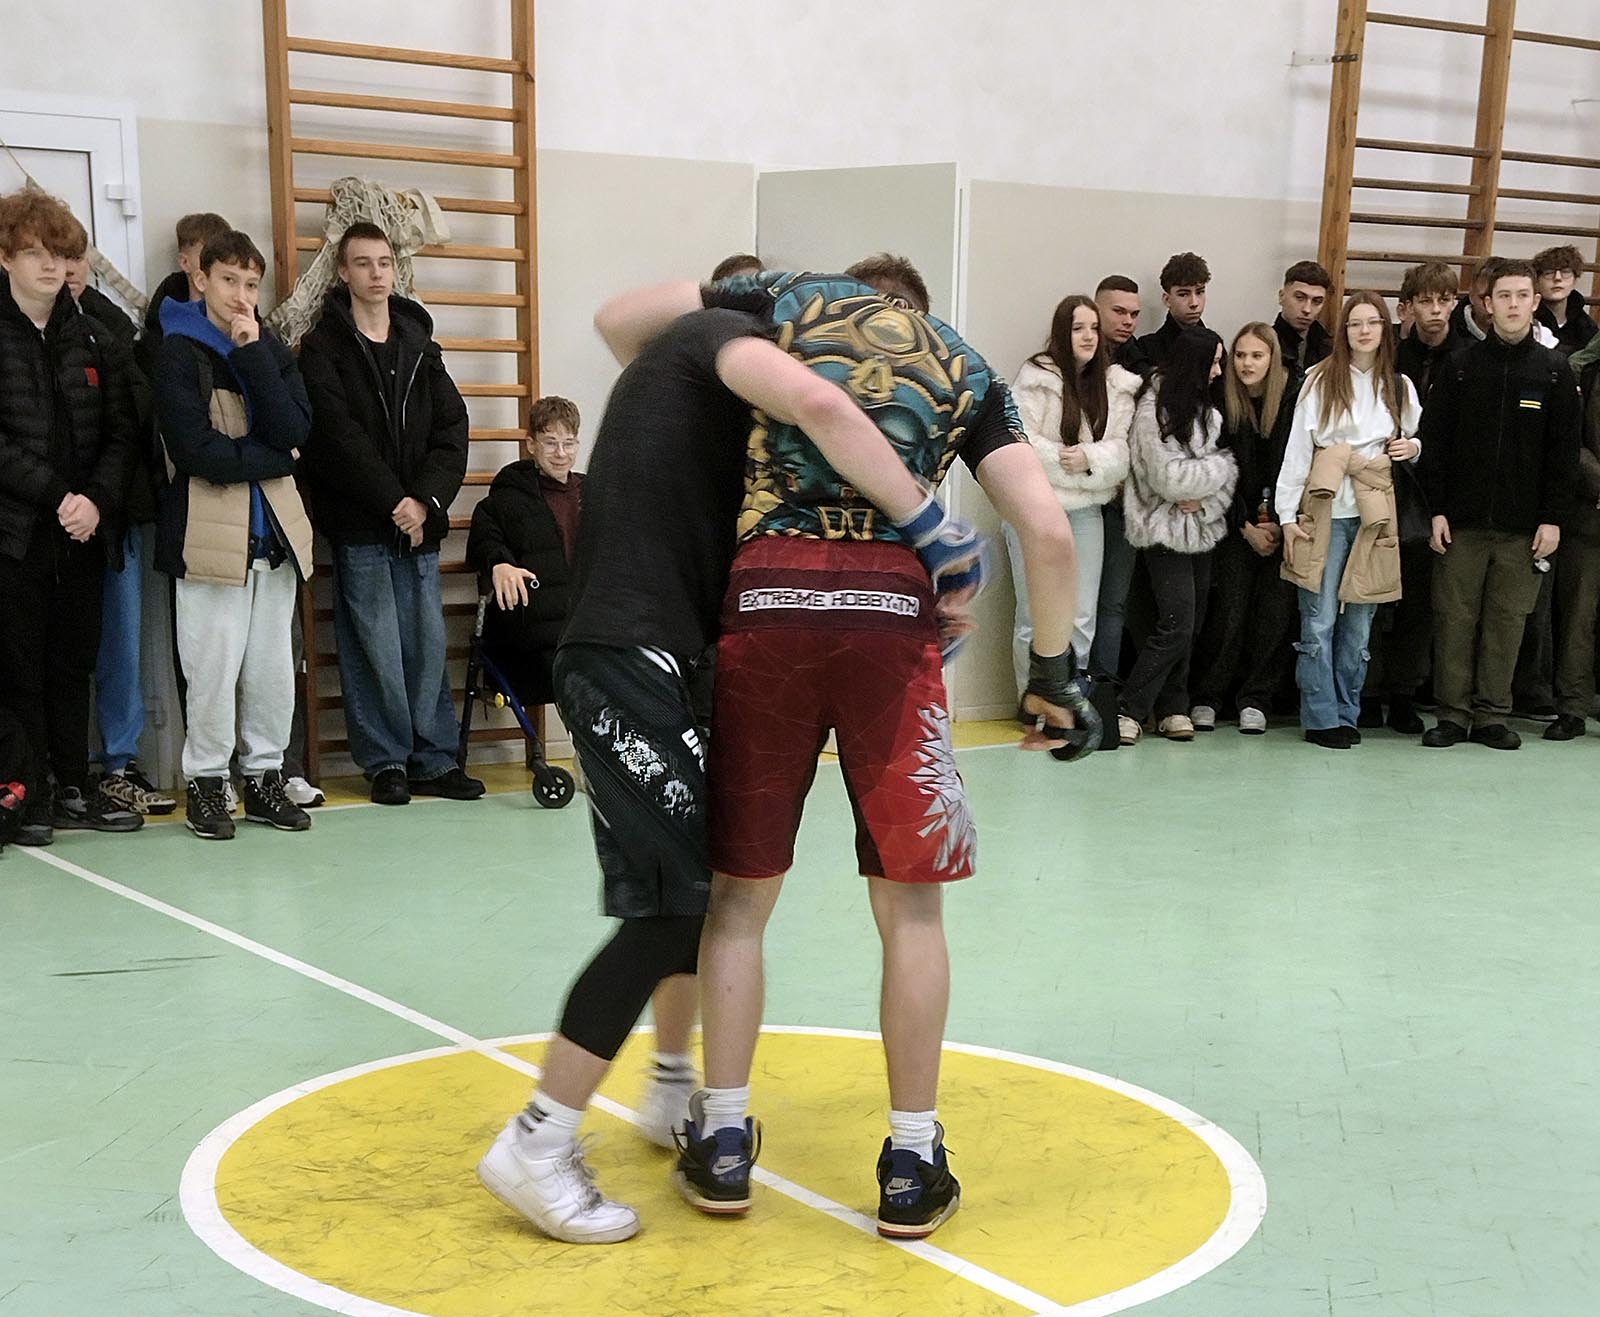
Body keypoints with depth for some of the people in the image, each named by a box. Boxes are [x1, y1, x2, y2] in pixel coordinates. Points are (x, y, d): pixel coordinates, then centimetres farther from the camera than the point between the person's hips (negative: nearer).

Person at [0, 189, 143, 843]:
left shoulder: (95, 341, 11)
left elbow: (120, 434, 6)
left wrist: (96, 499, -10)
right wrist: (55, 496, -16)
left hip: (84, 530, 4)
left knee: (73, 665, 10)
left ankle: (73, 789, 18)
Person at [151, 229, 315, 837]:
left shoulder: (271, 350, 14)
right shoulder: (177, 352, -2)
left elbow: (296, 432, -5)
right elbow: (198, 450, -14)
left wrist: (252, 351, -9)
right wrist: (273, 458, -4)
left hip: (274, 530, 5)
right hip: (210, 532, -5)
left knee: (273, 667, 7)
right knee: (214, 667, -4)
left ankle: (264, 775, 20)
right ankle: (206, 782, 10)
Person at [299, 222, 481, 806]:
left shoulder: (420, 346, 14)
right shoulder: (323, 348, 1)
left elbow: (452, 431, 6)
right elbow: (339, 437, -9)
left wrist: (426, 500, -9)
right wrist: (393, 501, -14)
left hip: (419, 521, 4)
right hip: (358, 523, -4)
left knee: (428, 642, 4)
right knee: (377, 648, -2)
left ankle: (434, 759, 12)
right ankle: (387, 762, 8)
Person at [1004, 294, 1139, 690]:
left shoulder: (1116, 384, 6)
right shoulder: (1037, 376, -7)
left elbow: (1122, 446, 1)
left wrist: (1091, 457, -17)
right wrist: (1064, 460, -17)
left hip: (1086, 511, 4)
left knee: (1082, 617, 6)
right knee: (1035, 616, 3)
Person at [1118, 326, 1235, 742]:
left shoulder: (1203, 405, 13)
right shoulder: (1155, 409, -11)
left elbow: (1226, 466, 7)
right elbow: (1170, 478, -18)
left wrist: (1205, 498, -10)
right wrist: (1215, 468, -6)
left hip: (1201, 529, 7)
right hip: (1168, 532, -7)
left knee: (1191, 626, 6)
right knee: (1176, 626, -13)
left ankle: (1172, 709, 13)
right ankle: (1130, 710, -6)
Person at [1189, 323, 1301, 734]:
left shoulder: (1293, 396, -6)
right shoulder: (1222, 402, -4)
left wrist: (1277, 524, -10)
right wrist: (1247, 527, -7)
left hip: (1282, 523, 0)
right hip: (1236, 523, 0)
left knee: (1275, 611, -3)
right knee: (1228, 609, -5)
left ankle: (1255, 700, 7)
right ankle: (1207, 698, 6)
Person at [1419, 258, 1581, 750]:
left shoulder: (1554, 369, 5)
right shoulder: (1462, 365, 4)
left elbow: (1564, 451, 3)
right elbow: (1435, 441, 2)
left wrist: (1553, 518, -3)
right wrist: (1437, 509, -4)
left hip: (1523, 525, 0)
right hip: (1463, 522, 0)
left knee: (1507, 621, 4)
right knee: (1455, 617, 1)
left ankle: (1492, 715, 13)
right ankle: (1454, 714, 9)